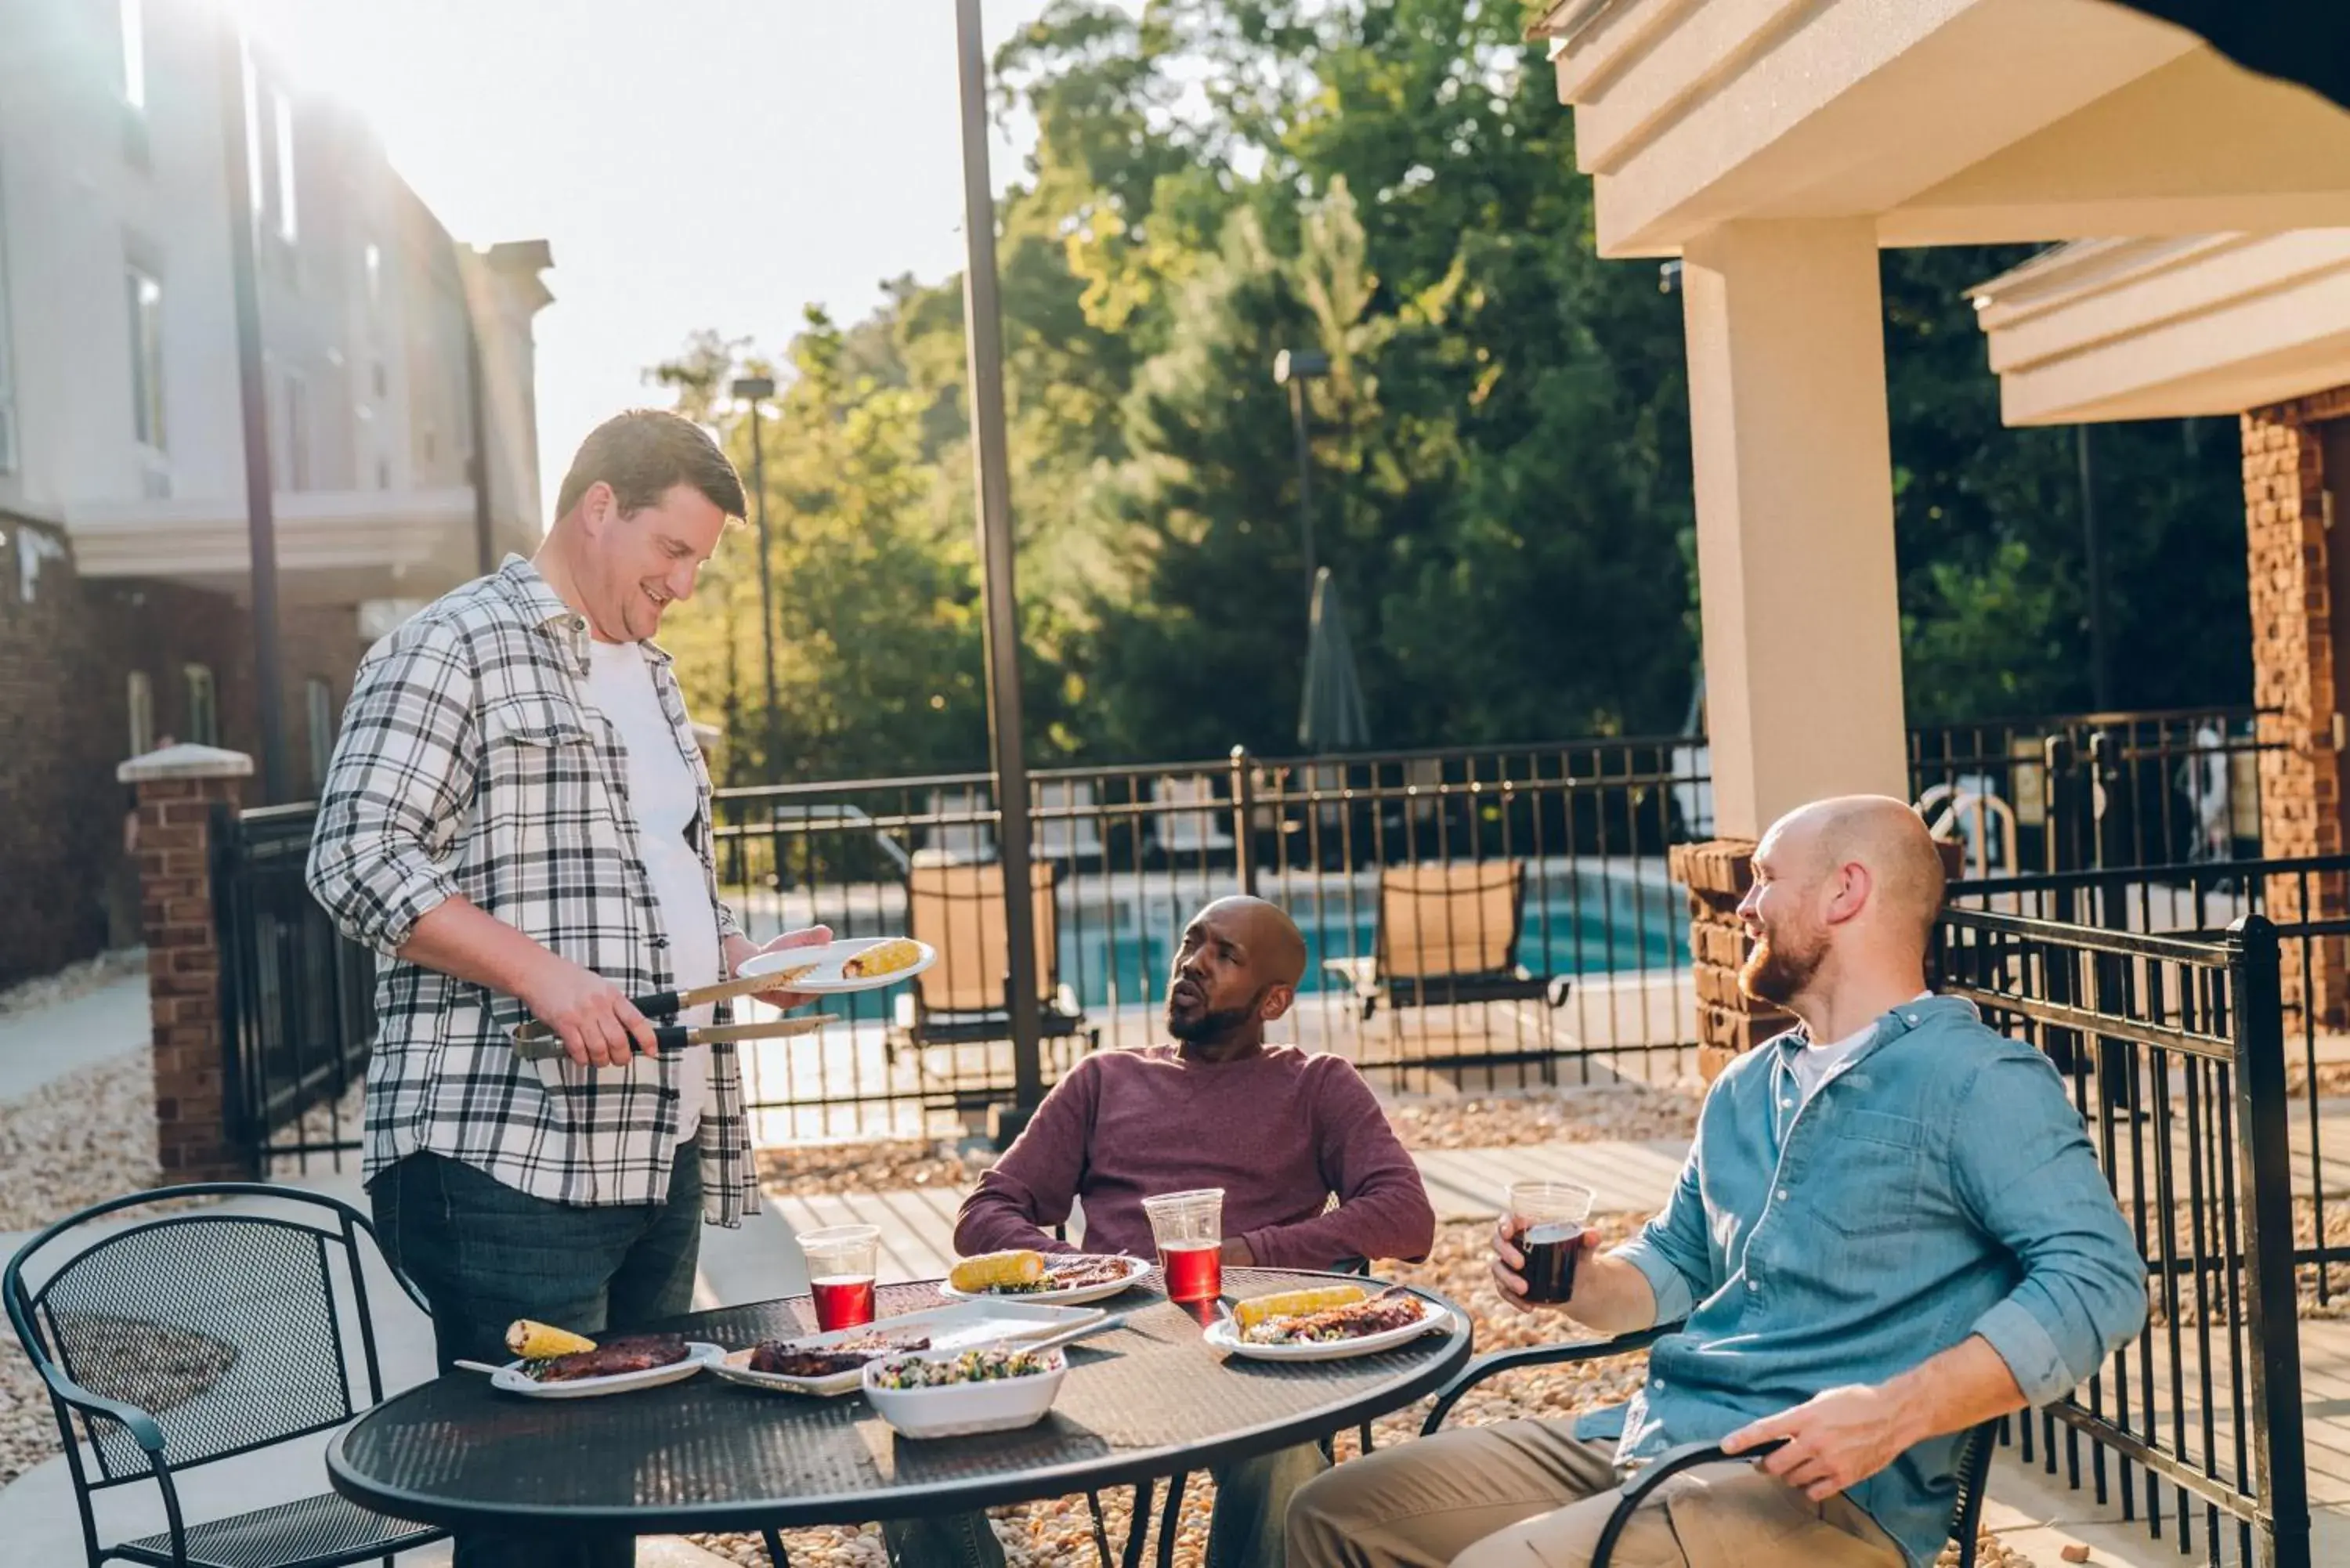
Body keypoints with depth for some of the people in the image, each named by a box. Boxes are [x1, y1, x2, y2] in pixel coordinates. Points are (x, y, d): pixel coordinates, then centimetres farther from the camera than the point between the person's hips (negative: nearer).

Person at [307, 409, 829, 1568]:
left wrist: (747, 959, 11)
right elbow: (356, 862, -13)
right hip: (509, 1156, -8)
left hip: (659, 1150, 8)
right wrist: (542, 972, -22)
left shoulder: (649, 676, 23)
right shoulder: (454, 647, -4)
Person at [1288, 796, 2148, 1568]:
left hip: (1827, 1491, -8)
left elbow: (2099, 1277, -17)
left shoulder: (1975, 1080, -6)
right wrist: (1585, 1283, 4)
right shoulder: (1745, 1089, 21)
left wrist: (1893, 1413, -26)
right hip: (1644, 1435, 8)